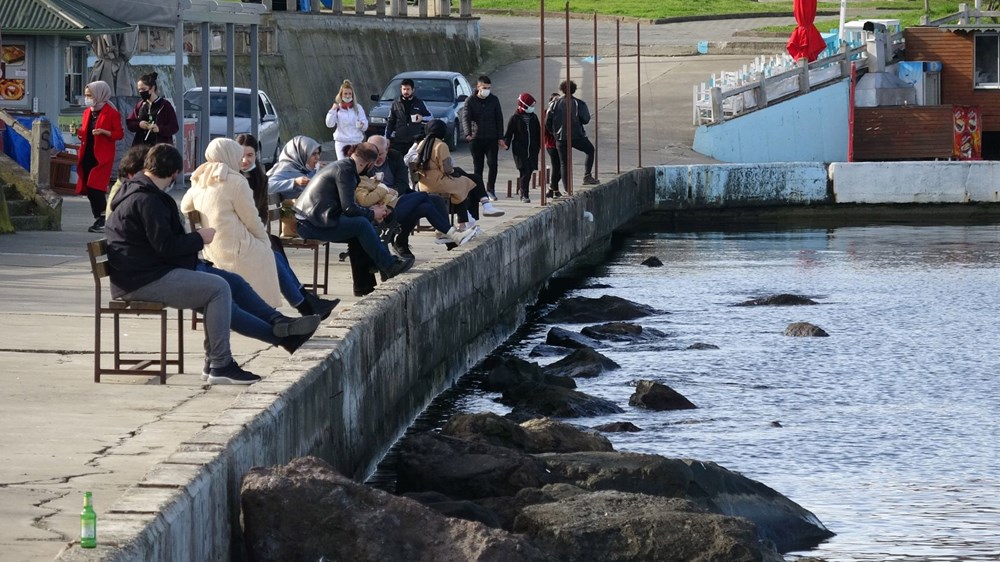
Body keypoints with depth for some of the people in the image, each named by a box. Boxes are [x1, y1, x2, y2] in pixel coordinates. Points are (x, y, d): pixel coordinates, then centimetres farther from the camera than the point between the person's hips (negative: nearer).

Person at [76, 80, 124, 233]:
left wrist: (103, 132, -22)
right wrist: (78, 132, 0)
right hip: (88, 154, 7)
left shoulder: (111, 112, -6)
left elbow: (119, 134, -8)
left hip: (102, 156, -7)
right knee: (89, 189, 6)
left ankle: (102, 219, -12)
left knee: (96, 188, -15)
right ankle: (98, 220, 14)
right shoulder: (87, 112, 15)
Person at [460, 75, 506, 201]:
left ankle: (490, 189, 2)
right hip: (476, 138, -1)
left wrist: (500, 138, 4)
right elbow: (465, 118, -11)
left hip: (492, 138, 1)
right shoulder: (470, 101, 1)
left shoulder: (494, 100, 8)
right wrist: (468, 133, -30)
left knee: (492, 163, -11)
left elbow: (499, 119, 10)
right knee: (477, 167, 3)